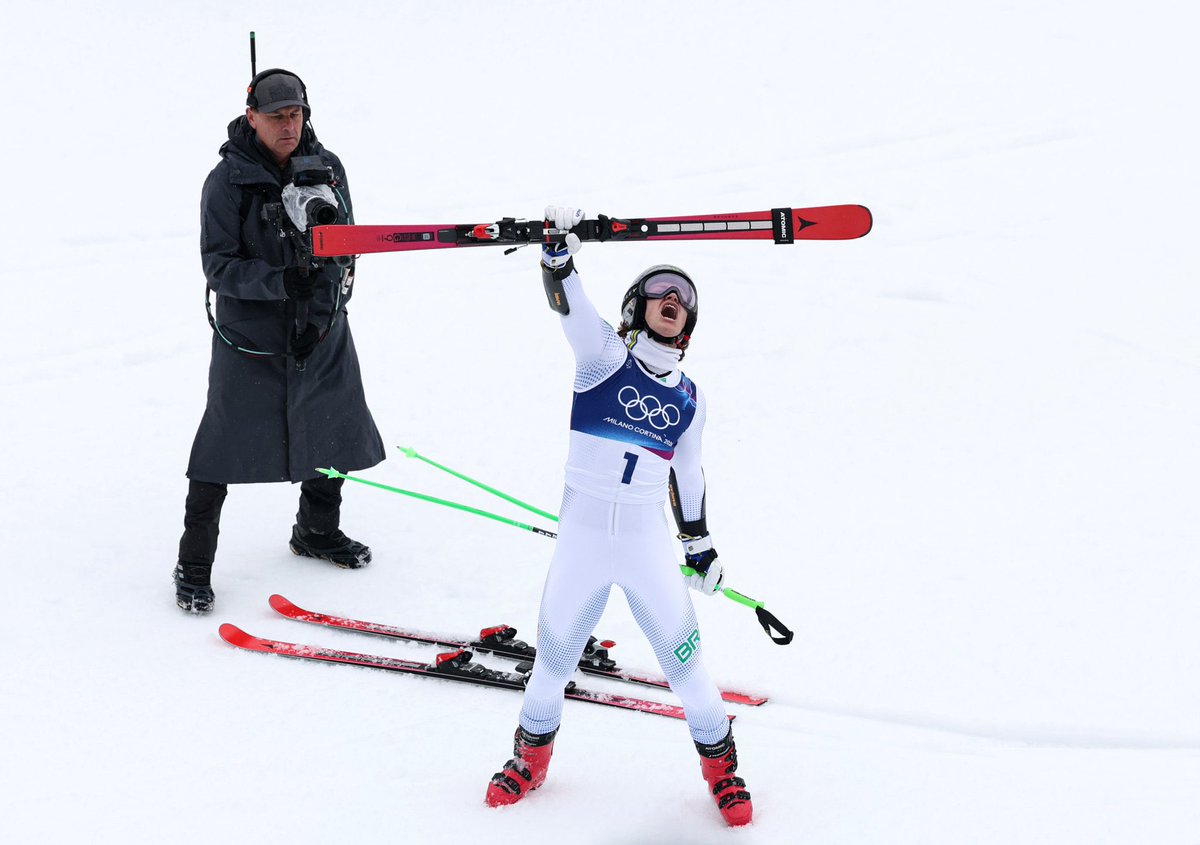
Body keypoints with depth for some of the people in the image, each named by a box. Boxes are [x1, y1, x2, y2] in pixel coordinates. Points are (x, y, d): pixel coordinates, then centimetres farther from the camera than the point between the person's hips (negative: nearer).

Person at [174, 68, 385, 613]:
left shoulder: (326, 169, -1)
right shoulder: (228, 180, -13)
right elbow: (218, 266, -15)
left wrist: (322, 310, -10)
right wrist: (281, 282, -29)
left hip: (321, 334, 5)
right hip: (249, 338, -5)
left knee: (330, 430, 17)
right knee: (226, 444, -5)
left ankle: (318, 531, 42)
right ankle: (194, 564, 8)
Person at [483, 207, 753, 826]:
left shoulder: (687, 399, 7)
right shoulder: (604, 355, -2)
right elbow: (568, 303, -19)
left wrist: (699, 544, 22)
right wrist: (560, 250, -36)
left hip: (647, 540, 2)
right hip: (581, 535, -2)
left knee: (682, 654, 3)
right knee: (555, 652, 10)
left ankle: (719, 761, 22)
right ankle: (532, 751, 33)